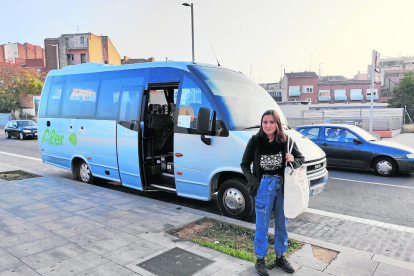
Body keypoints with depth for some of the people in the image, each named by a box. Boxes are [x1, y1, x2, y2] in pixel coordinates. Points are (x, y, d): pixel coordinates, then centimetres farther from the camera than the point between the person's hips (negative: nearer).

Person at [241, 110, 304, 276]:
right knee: (262, 225, 7)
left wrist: (293, 161, -17)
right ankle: (260, 260, 25)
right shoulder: (255, 141, -8)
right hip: (264, 187, -2)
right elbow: (244, 165, 1)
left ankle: (280, 257, 36)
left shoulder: (286, 140, -5)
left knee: (282, 224, 16)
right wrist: (253, 181, -13)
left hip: (283, 186, 3)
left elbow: (301, 159, 6)